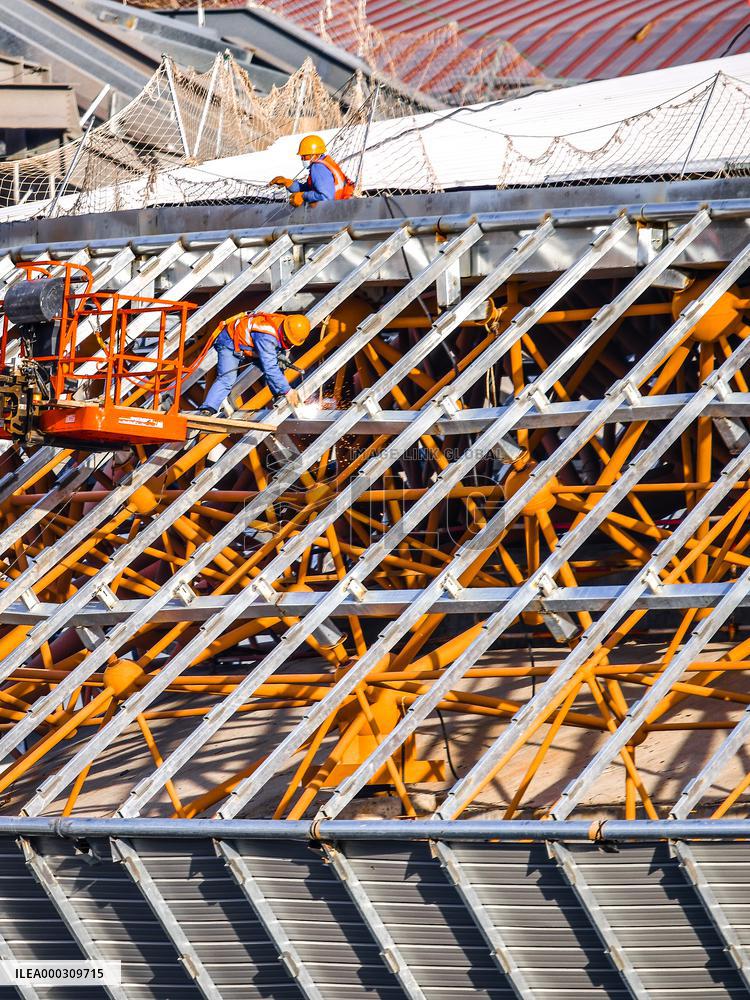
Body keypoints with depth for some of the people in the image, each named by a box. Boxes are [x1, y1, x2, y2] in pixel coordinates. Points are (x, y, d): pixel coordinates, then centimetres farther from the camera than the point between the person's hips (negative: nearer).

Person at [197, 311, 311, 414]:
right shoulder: (266, 336, -41)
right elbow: (270, 368, -39)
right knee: (227, 379, -26)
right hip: (230, 341, -9)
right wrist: (287, 391, -35)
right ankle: (207, 410, -35)